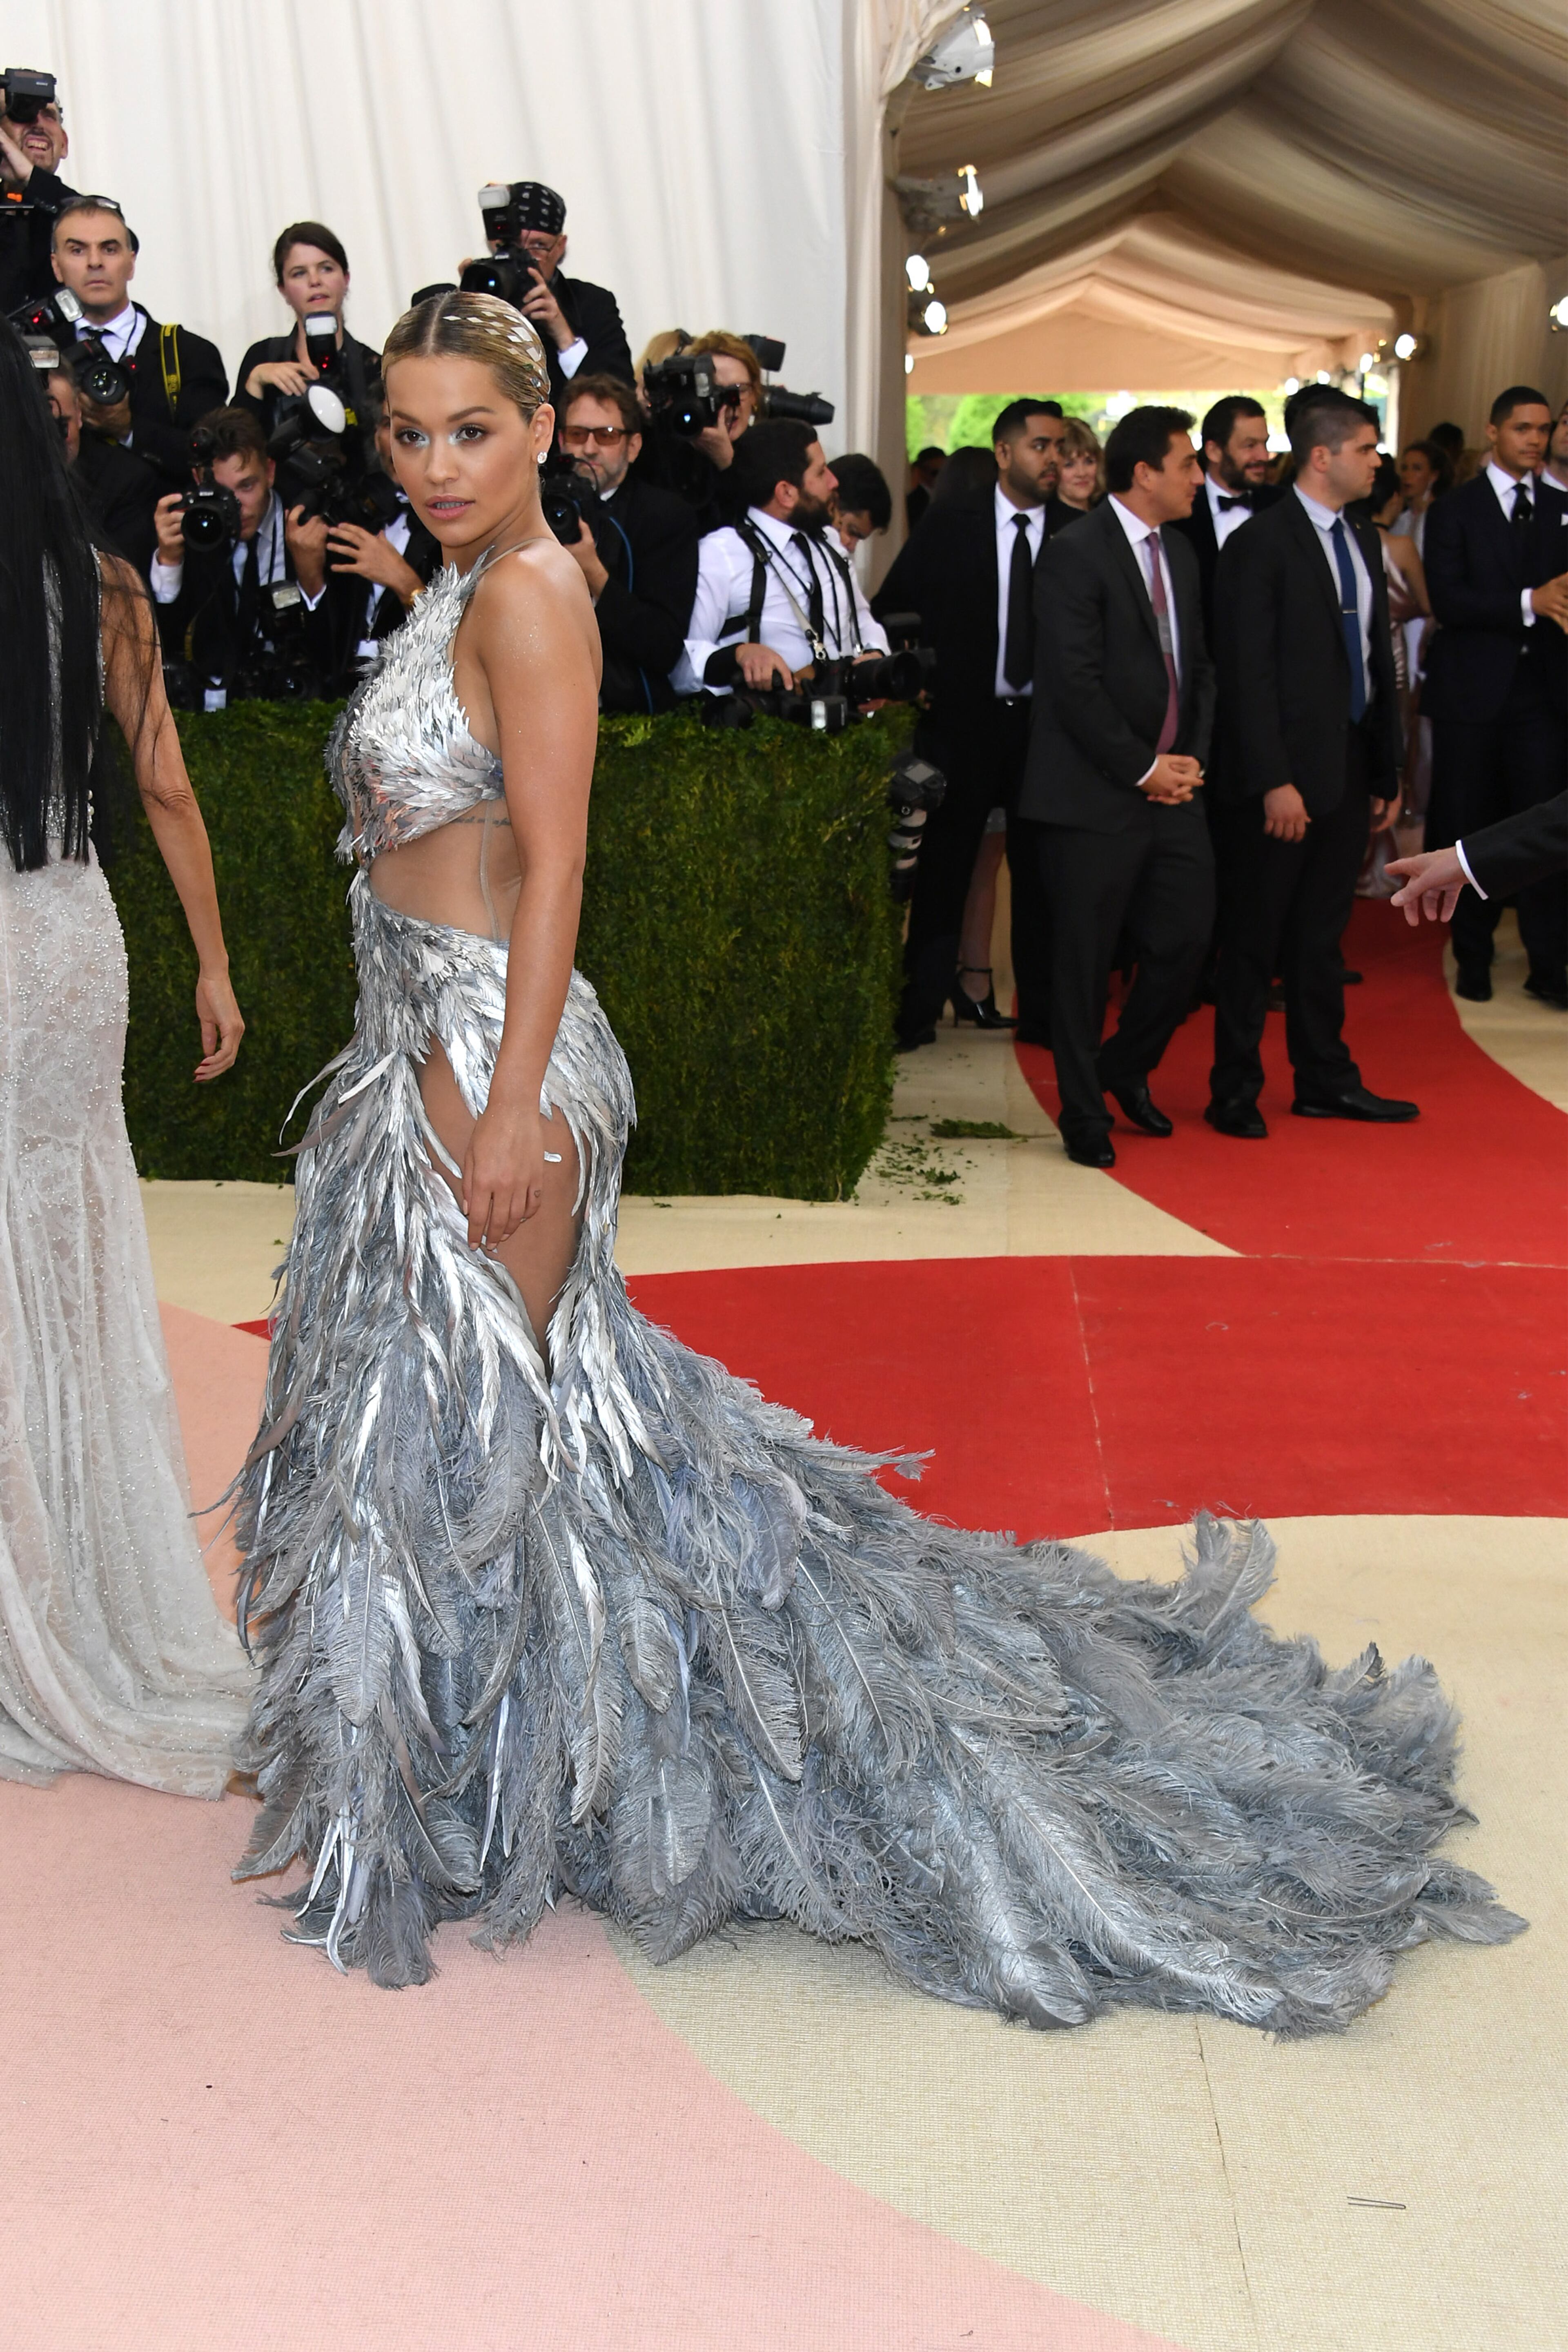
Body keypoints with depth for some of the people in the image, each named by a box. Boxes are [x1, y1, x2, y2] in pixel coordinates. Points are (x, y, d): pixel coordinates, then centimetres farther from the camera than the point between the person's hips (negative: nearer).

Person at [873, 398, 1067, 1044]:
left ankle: (1043, 1010, 16)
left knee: (1039, 870, 6)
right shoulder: (951, 525, 0)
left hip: (1042, 724, 1)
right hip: (964, 719, -1)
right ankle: (918, 1009, 12)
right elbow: (892, 606, 4)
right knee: (944, 870, 4)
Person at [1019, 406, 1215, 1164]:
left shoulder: (1180, 555, 15)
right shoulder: (1076, 553, -10)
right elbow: (1075, 684, -16)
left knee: (1186, 937, 5)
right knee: (1085, 958, 2)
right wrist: (1143, 768, -13)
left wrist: (1191, 759, 3)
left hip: (1172, 788, 7)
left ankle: (1126, 1069, 28)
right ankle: (1083, 1112, 16)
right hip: (1095, 795, -7)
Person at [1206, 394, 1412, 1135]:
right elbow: (1247, 675, -15)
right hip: (1284, 775, -7)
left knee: (1321, 935, 16)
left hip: (1349, 772, 7)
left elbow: (1378, 657, 16)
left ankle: (1327, 1081, 24)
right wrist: (1275, 782, -20)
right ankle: (1236, 1091, 13)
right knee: (1254, 938, 3)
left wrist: (1388, 769, 13)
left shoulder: (1364, 540, 13)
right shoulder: (1259, 544, -11)